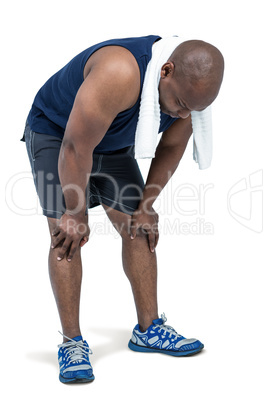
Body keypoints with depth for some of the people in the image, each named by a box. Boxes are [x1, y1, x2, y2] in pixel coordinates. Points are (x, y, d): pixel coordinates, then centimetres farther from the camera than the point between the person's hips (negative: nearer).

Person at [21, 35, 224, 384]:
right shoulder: (120, 74, -41)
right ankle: (72, 342, -6)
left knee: (139, 229, 1)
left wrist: (145, 206, -2)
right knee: (67, 235, -14)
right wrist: (76, 214, -25)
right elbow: (76, 148, -35)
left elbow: (171, 149, -2)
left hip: (114, 144, 6)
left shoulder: (188, 86, -17)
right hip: (56, 135, -6)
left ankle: (148, 329, 11)